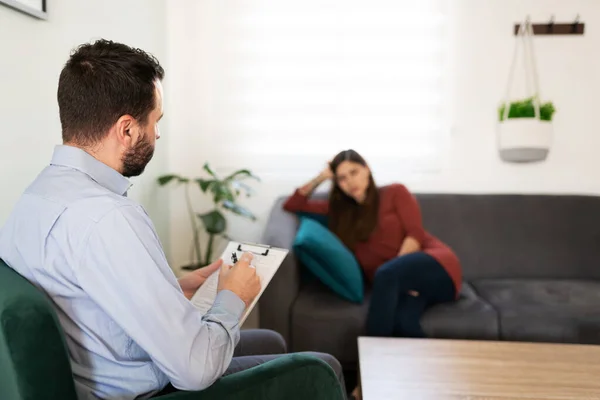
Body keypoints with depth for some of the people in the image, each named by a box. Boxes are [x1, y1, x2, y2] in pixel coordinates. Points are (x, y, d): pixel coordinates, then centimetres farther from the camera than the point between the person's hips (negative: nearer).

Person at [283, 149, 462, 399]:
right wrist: (321, 178, 17)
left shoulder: (395, 193, 12)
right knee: (402, 321, -36)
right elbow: (292, 205, 24)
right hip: (401, 283, 3)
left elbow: (415, 234, -2)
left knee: (385, 274, -36)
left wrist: (394, 270, -16)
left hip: (437, 266, -2)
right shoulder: (340, 209, 23)